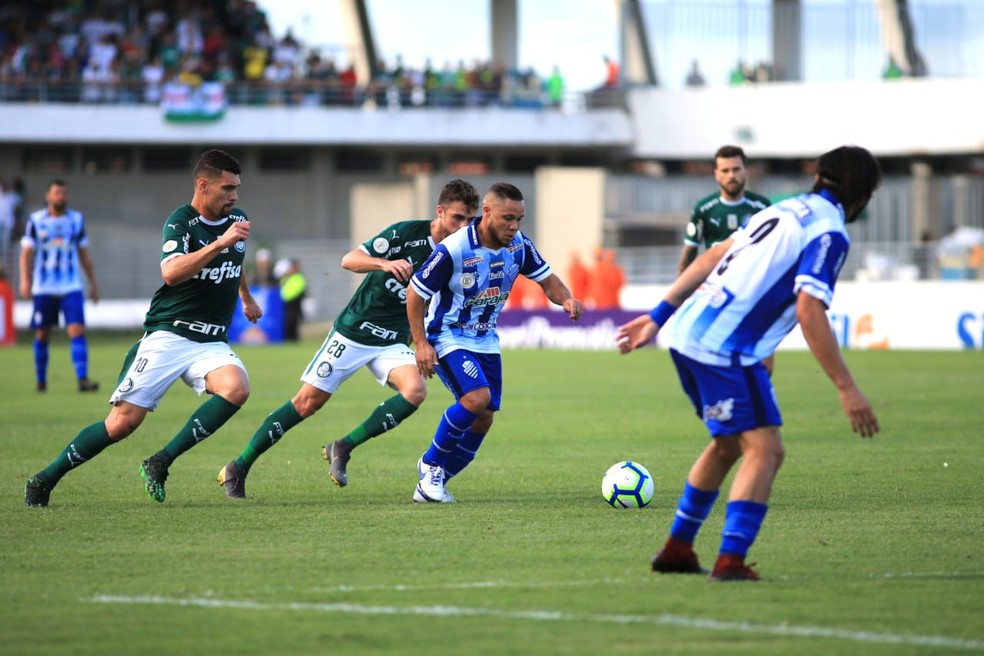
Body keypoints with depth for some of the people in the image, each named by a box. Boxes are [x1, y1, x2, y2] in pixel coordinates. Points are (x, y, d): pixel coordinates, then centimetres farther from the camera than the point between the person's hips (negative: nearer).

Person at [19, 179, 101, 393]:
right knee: (42, 335, 6)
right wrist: (25, 281, -12)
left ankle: (82, 379, -18)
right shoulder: (36, 221, 2)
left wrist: (93, 282, 15)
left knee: (77, 331, -13)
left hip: (71, 287, 1)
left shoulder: (76, 219, 8)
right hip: (43, 287, -1)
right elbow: (26, 253, 0)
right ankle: (41, 380, 20)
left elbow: (84, 253, 15)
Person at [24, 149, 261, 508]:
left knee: (236, 388, -27)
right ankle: (44, 480, 6)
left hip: (211, 342, 5)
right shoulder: (180, 222, -11)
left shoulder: (237, 220, 10)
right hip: (168, 336, -5)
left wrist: (247, 298, 46)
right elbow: (172, 273, -31)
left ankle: (160, 464, -19)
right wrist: (219, 243, -36)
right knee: (123, 421, -11)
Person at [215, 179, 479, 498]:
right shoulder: (407, 233, -15)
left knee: (415, 390, -24)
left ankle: (343, 448, -9)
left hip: (392, 343, 4)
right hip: (354, 331, -4)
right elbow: (349, 260, -21)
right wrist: (385, 263, -38)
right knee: (308, 402, -3)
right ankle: (238, 468, 9)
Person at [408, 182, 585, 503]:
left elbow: (547, 280, 1)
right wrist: (421, 344, -19)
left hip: (486, 341, 7)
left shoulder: (519, 245, -9)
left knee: (483, 419, 4)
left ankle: (431, 484, 19)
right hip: (447, 338, -7)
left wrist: (567, 299, -22)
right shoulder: (453, 250, -25)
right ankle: (431, 464, -5)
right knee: (477, 397, -26)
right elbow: (415, 293, -16)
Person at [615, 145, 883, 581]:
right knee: (765, 450, -8)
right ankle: (730, 560, -19)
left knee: (729, 444, 23)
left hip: (687, 332, 9)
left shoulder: (789, 209, 17)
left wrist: (660, 315, 25)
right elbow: (809, 313, -20)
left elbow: (713, 256, 20)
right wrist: (847, 389, -20)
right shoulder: (829, 234, -9)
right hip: (724, 349, -9)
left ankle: (677, 550, 30)